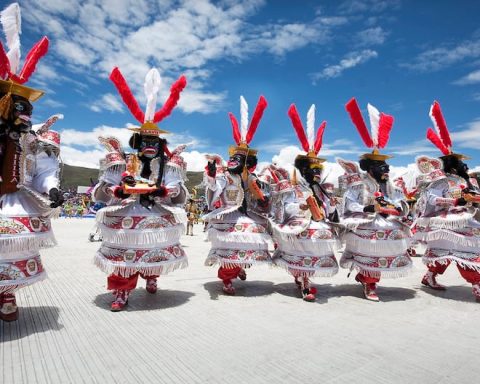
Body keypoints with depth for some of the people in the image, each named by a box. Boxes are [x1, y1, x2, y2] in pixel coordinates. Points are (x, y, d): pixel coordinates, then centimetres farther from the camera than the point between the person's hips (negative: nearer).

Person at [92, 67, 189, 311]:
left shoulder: (169, 164, 3)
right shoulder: (120, 162, 1)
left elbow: (178, 193, -4)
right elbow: (101, 190, -1)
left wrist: (161, 190, -21)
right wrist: (120, 191, -20)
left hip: (158, 218, 1)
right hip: (126, 218, -1)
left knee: (155, 251, 14)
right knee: (124, 253, -2)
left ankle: (151, 278, 41)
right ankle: (122, 293, 10)